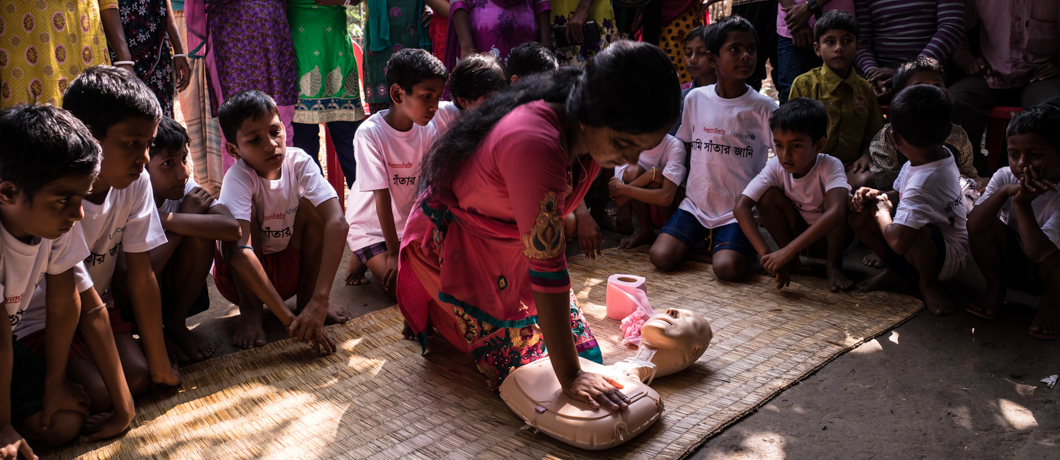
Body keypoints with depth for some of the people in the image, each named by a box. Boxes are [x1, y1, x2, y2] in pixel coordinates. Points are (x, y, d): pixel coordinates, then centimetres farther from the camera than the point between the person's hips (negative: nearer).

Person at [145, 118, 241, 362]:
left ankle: (176, 324, -2)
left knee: (200, 235, -23)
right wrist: (186, 215, -28)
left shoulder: (186, 188, -14)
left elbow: (232, 227, -31)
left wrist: (167, 219, -33)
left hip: (171, 291, 4)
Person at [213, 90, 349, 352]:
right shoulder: (238, 178, -26)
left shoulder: (299, 162, -18)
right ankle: (250, 310, -17)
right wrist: (289, 319, -49)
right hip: (244, 276, -3)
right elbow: (239, 250, -41)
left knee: (313, 204, -19)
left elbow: (337, 223, -31)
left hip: (291, 270, 3)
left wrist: (319, 300, -43)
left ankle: (307, 294, -7)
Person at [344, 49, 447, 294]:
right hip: (370, 226, -5)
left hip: (408, 222, 6)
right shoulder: (370, 133, -23)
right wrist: (393, 252, -19)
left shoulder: (429, 131, -8)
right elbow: (382, 195, -22)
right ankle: (363, 257, 10)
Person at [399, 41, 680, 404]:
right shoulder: (535, 144, -42)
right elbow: (547, 269, -39)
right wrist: (569, 377, -35)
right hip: (451, 243, -8)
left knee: (580, 347, 6)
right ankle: (432, 312, 15)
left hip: (509, 241, 8)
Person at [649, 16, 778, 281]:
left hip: (738, 209, -3)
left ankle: (740, 244, 10)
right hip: (696, 202, 3)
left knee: (727, 269, -25)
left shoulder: (763, 108, -6)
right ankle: (706, 238, 14)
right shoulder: (695, 99, 4)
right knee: (661, 257, -16)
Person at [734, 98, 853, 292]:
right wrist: (766, 253, -43)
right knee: (768, 194, -24)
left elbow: (836, 212, -48)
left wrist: (788, 251, -54)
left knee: (838, 199, -33)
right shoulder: (776, 167, -22)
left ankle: (833, 263, -10)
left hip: (832, 235, -2)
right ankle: (791, 260, -7)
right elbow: (740, 207, -31)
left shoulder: (830, 166, -30)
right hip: (797, 232, 2)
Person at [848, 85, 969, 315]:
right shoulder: (941, 153, -6)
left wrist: (882, 212, -22)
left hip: (947, 259, -9)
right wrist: (879, 196, -11)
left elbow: (898, 242, -44)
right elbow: (902, 194, 12)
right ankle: (895, 272, 12)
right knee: (859, 214, -7)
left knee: (915, 233, -42)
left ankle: (928, 283, -10)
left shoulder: (925, 180, -37)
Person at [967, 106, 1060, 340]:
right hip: (1011, 264, 4)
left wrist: (1022, 203, -38)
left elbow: (1036, 252, -40)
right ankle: (995, 290, 3)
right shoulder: (1006, 177, -15)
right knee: (987, 226, -22)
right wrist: (1005, 192, -37)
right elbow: (973, 225, -27)